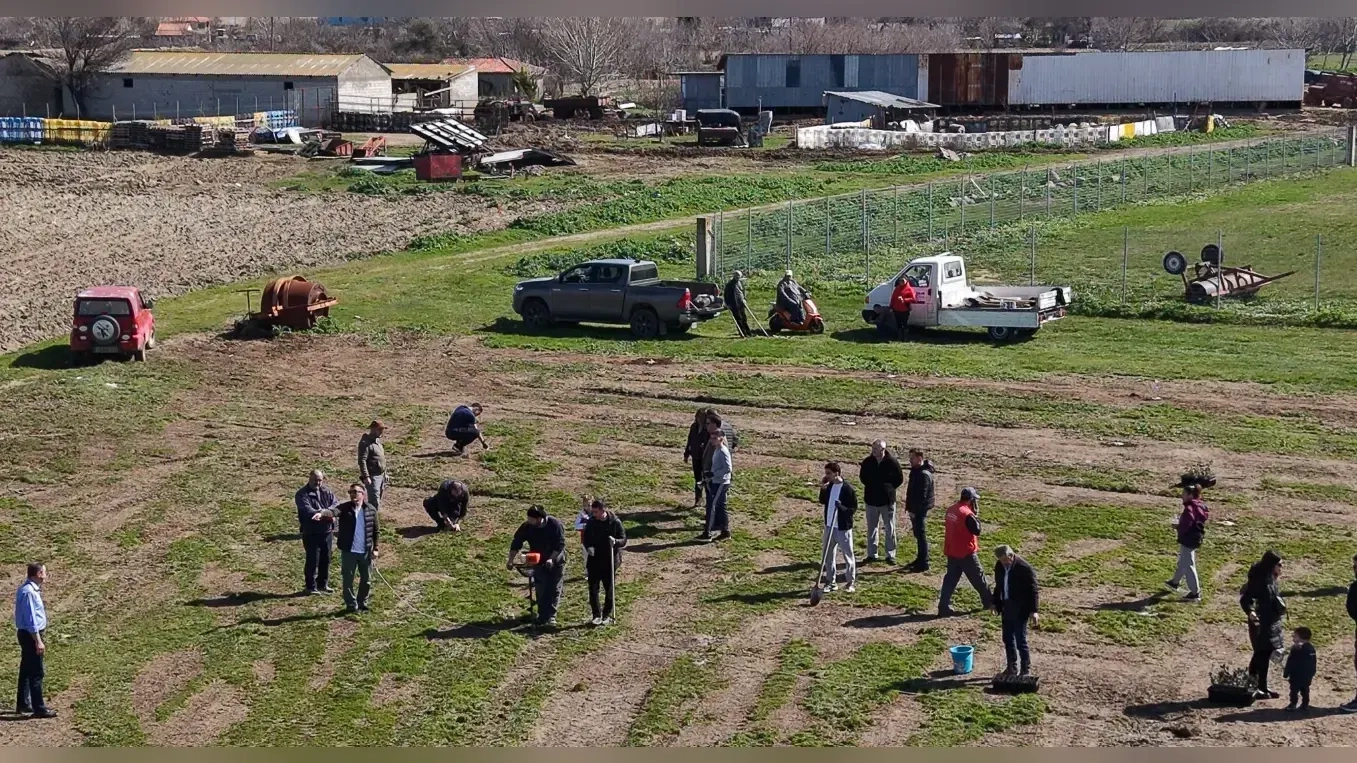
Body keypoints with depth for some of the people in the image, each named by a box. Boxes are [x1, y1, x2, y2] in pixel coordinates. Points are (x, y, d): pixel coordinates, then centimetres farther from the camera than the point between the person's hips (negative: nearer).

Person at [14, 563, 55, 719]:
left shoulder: (31, 589, 9)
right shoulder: (29, 592, -22)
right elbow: (31, 619, -22)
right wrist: (38, 641, -21)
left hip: (27, 634, 10)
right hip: (31, 635, -10)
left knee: (26, 670, 18)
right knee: (36, 673, -6)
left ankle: (23, 704, 28)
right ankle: (39, 708, -2)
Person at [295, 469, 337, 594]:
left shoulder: (326, 492, 8)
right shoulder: (302, 494, -10)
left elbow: (335, 505, -6)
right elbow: (307, 510, -23)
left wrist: (322, 513, -24)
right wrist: (327, 514, -25)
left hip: (327, 531, 6)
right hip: (311, 532, -6)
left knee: (325, 559, 15)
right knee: (312, 560, -2)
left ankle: (323, 584, 29)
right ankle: (311, 587, 9)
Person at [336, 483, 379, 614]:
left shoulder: (371, 510, -1)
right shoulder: (345, 508, -7)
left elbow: (375, 530, 6)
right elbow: (334, 511, -29)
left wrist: (375, 548, 3)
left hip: (366, 551, 2)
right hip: (348, 551, -2)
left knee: (366, 580, 13)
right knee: (348, 580, 6)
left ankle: (362, 603, 31)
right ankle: (351, 605, 20)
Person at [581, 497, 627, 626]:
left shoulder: (615, 522, -9)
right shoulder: (591, 522, 0)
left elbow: (623, 540, -5)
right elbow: (586, 539, 11)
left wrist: (615, 541, -27)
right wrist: (588, 547, -10)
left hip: (610, 561, -2)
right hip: (594, 560, 2)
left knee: (609, 589, 7)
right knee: (593, 588, -1)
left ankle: (607, 615, 19)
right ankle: (596, 615, 9)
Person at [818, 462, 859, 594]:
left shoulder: (847, 488, -15)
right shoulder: (829, 486, 5)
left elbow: (854, 507, -12)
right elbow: (822, 502, 11)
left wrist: (842, 508, -29)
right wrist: (823, 489, -2)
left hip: (843, 527, -7)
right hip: (829, 526, 7)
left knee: (848, 555, 4)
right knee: (828, 554, 12)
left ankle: (850, 582, 13)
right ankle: (830, 581, 23)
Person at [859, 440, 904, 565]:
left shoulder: (892, 462, -13)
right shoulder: (867, 462, -5)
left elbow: (900, 479, -1)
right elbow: (863, 477, 12)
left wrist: (889, 488, -5)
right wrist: (870, 487, 2)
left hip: (887, 500, -2)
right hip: (871, 500, 3)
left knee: (890, 529, 6)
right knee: (871, 528, 11)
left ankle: (890, 555, 15)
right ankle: (871, 554, 20)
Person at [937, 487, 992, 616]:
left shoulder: (952, 509, 5)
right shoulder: (967, 514, -21)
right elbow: (977, 530, -15)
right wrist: (976, 515, -7)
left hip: (951, 552, 7)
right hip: (966, 553, -7)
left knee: (951, 579, 8)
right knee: (978, 577, 10)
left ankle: (944, 608, 2)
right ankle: (989, 601, 26)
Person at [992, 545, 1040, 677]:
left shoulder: (1025, 568, -19)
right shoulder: (1000, 566, 1)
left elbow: (1033, 590, -16)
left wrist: (1033, 611, -18)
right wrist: (996, 603, 16)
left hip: (1020, 609, -7)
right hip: (1006, 606, 7)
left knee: (1020, 640, -5)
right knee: (1008, 639, 13)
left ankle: (1025, 669, 6)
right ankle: (1012, 667, 26)